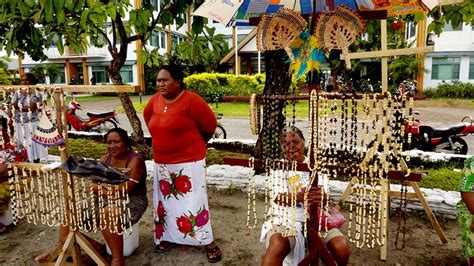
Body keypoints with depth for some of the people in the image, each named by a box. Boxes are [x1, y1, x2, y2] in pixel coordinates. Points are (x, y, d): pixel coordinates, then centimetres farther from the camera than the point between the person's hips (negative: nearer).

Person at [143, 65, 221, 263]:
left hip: (188, 161, -6)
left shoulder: (191, 100, -16)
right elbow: (148, 116, 24)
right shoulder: (155, 100, 3)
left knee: (193, 201, -3)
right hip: (162, 162, 7)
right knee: (165, 201, 16)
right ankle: (169, 237, 34)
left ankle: (209, 243, 9)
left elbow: (210, 125, -9)